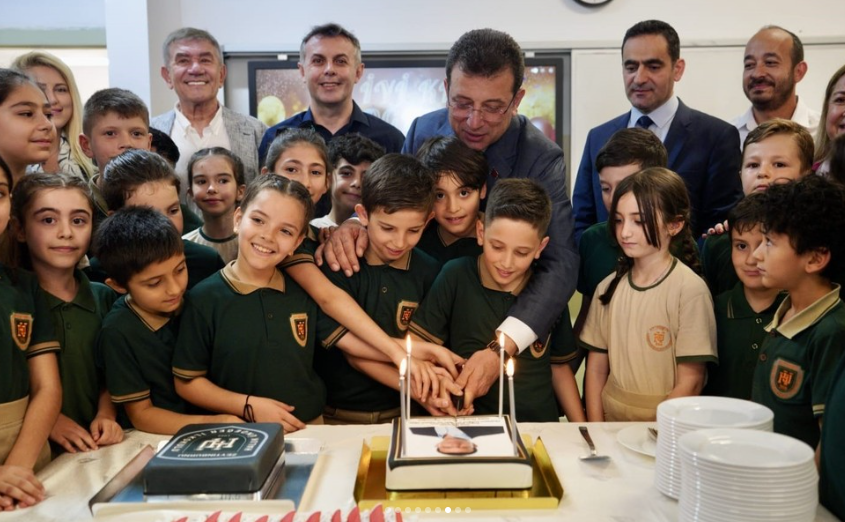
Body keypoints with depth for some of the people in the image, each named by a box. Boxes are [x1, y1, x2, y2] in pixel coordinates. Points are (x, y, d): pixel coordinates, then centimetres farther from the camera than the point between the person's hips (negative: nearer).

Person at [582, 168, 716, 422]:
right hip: (610, 422, 3)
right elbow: (596, 369, 8)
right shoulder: (608, 287, 6)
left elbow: (690, 382, -7)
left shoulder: (690, 290, -8)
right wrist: (596, 431, -2)